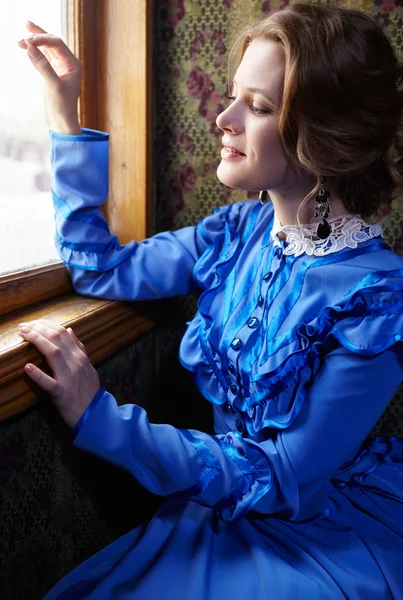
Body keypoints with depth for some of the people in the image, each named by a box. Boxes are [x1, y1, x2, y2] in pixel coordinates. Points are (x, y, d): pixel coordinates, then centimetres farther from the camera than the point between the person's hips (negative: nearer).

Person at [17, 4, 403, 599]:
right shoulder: (237, 233, -5)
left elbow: (282, 477, -21)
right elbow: (102, 269, 3)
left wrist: (100, 419, -25)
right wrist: (65, 120, -3)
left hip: (333, 535, -4)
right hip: (231, 507, 5)